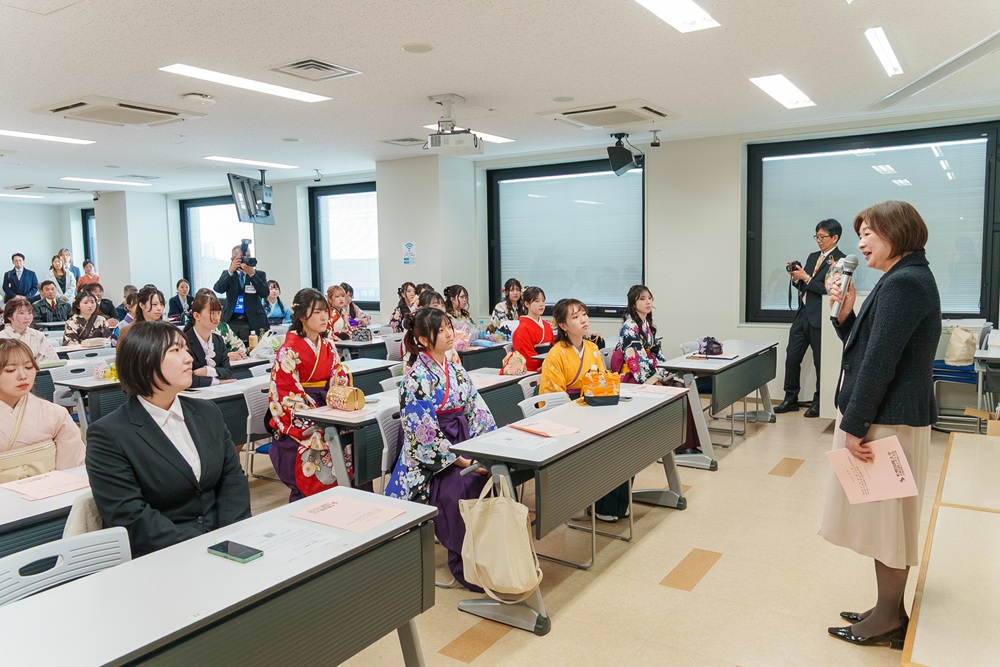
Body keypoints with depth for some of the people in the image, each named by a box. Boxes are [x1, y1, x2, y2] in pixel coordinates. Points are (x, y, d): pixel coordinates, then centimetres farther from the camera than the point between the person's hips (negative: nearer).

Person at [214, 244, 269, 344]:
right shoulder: (227, 274, 14)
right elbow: (218, 289, -4)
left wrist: (252, 274, -15)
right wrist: (231, 271, -14)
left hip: (253, 322, -1)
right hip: (232, 322, 1)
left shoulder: (259, 275, 9)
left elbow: (264, 293, -6)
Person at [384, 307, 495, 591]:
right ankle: (462, 562, -12)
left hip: (462, 448, 6)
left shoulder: (456, 371, 11)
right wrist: (462, 461, -20)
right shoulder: (417, 378, -11)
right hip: (430, 460, -6)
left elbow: (478, 411, 9)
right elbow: (425, 433, -17)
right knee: (467, 485, -30)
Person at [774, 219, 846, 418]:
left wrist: (806, 277, -16)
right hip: (802, 314, 7)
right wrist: (796, 277, -1)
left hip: (819, 318, -7)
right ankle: (791, 398, 15)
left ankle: (819, 402, 17)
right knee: (792, 357, 5)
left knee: (820, 361, 4)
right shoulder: (813, 257, 16)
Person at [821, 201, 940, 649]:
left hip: (886, 421, -10)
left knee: (885, 519, 2)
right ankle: (888, 610, 29)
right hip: (891, 416, 10)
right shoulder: (908, 279, 15)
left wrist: (854, 428, -19)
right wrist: (845, 313, 1)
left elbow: (878, 364, -23)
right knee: (886, 519, 17)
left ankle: (888, 621, 16)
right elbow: (864, 348, 16)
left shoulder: (902, 284, -19)